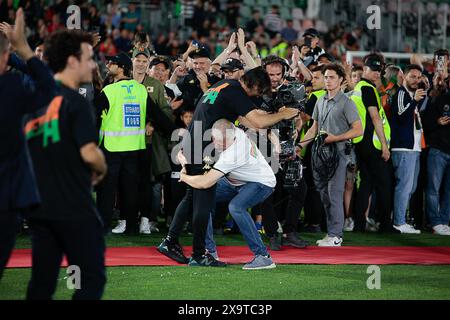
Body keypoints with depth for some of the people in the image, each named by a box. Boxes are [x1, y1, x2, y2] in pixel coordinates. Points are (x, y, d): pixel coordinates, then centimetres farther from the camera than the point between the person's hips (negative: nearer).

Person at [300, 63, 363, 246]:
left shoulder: (346, 103, -5)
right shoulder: (320, 102, 17)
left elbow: (358, 130, -9)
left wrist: (335, 138, -16)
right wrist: (301, 145, 10)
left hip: (337, 153, -7)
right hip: (320, 153, 7)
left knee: (334, 195, -10)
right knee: (325, 195, 9)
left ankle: (335, 236, -7)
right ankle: (331, 233, 16)